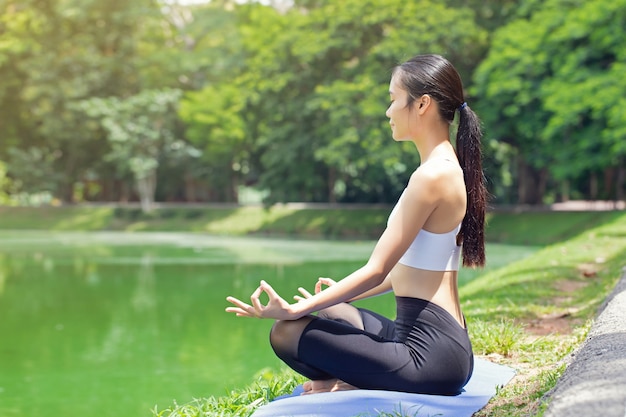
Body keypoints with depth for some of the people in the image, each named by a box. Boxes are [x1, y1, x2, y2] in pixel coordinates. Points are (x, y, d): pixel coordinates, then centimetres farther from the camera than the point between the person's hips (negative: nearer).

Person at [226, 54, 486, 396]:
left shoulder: (432, 175, -16)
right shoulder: (448, 167, 14)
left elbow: (377, 271, -18)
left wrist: (295, 310, -16)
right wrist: (345, 293, 29)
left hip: (430, 353, -10)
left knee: (286, 332, -12)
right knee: (329, 312, 28)